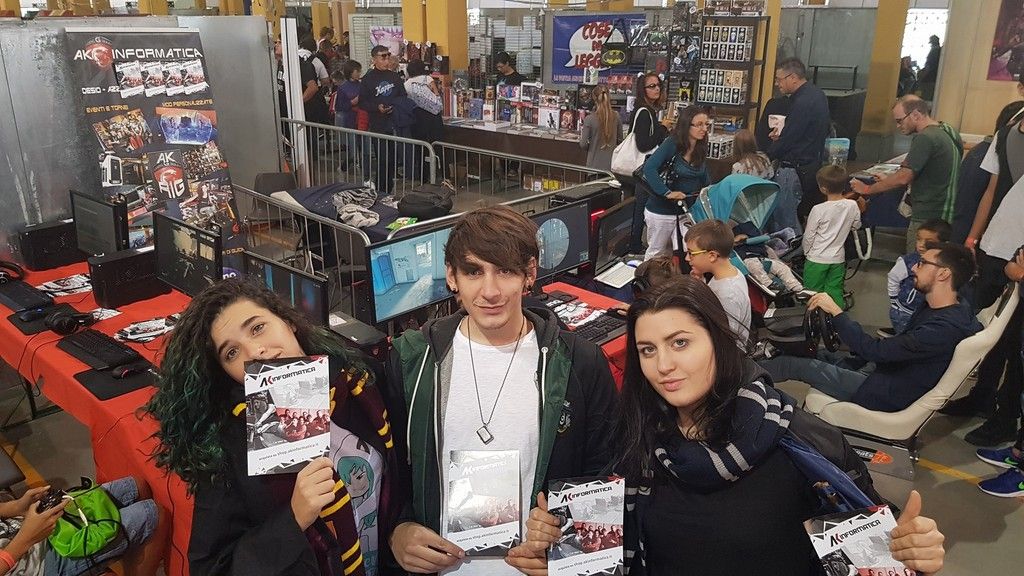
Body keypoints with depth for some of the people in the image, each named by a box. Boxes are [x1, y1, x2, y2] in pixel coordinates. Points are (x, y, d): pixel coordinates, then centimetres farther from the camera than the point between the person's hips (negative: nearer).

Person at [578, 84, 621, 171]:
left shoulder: (589, 119, -14)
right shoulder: (616, 117, -3)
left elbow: (583, 145, -11)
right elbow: (620, 141, 7)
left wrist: (581, 134, 9)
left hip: (595, 165, -3)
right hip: (611, 165, 3)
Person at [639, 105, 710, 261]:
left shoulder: (700, 148, 2)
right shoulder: (672, 144, -17)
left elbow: (704, 177, 15)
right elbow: (649, 168, -29)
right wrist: (667, 193, -33)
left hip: (687, 210, 5)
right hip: (662, 211, -5)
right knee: (656, 253, 11)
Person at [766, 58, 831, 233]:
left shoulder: (802, 102, -20)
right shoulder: (816, 93, 11)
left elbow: (787, 141, -19)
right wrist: (783, 133, 11)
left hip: (795, 169, -10)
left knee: (783, 219, -5)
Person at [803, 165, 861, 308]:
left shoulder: (818, 210, -20)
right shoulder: (852, 205, -7)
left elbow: (808, 236, -10)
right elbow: (856, 225, 11)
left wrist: (806, 252, 7)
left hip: (817, 259, -4)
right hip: (838, 258, 4)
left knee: (813, 294, 9)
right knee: (835, 292, 14)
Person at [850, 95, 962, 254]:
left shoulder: (925, 138, -17)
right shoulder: (949, 131, 13)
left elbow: (903, 178, -19)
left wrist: (867, 189, -9)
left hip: (928, 219, -9)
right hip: (948, 216, 9)